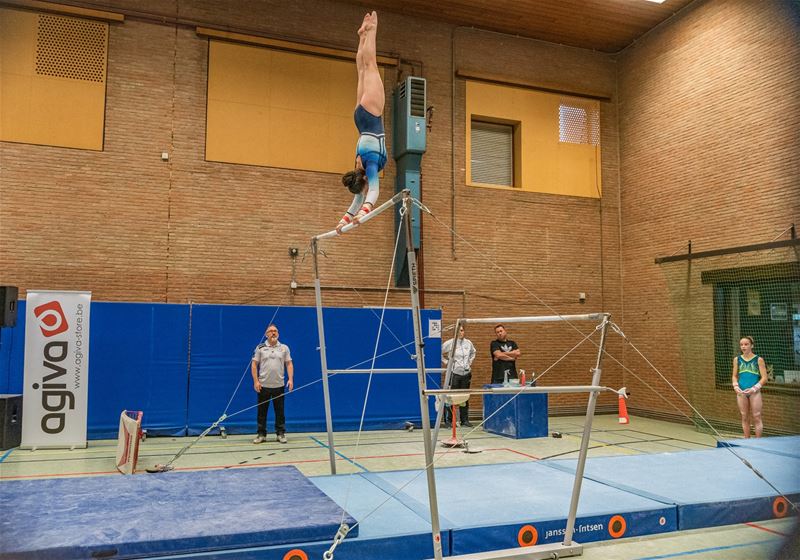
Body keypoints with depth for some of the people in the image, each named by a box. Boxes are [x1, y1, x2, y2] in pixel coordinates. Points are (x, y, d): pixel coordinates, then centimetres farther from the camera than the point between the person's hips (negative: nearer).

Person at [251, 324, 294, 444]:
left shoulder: (284, 348, 7)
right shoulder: (260, 348, 3)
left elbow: (289, 364, 6)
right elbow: (254, 365, 2)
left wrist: (291, 379, -6)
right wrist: (256, 381, -6)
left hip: (279, 385, 1)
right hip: (263, 385, -1)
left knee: (280, 411, 4)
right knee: (262, 411, 4)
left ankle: (281, 434, 13)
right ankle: (261, 434, 13)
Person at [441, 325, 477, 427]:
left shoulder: (468, 343, 6)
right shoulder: (449, 343, -8)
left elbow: (473, 352, 26)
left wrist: (470, 362, 14)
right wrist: (446, 362, -6)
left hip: (466, 373, 5)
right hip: (454, 373, -5)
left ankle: (465, 420, 19)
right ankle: (448, 420, 6)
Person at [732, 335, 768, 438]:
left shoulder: (759, 359, -2)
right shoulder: (737, 359, 7)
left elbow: (764, 378, -4)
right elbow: (734, 376, 12)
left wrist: (754, 388, -14)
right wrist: (736, 386, -5)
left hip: (754, 391, -3)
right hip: (741, 392, 3)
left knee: (756, 418, 0)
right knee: (745, 418, 10)